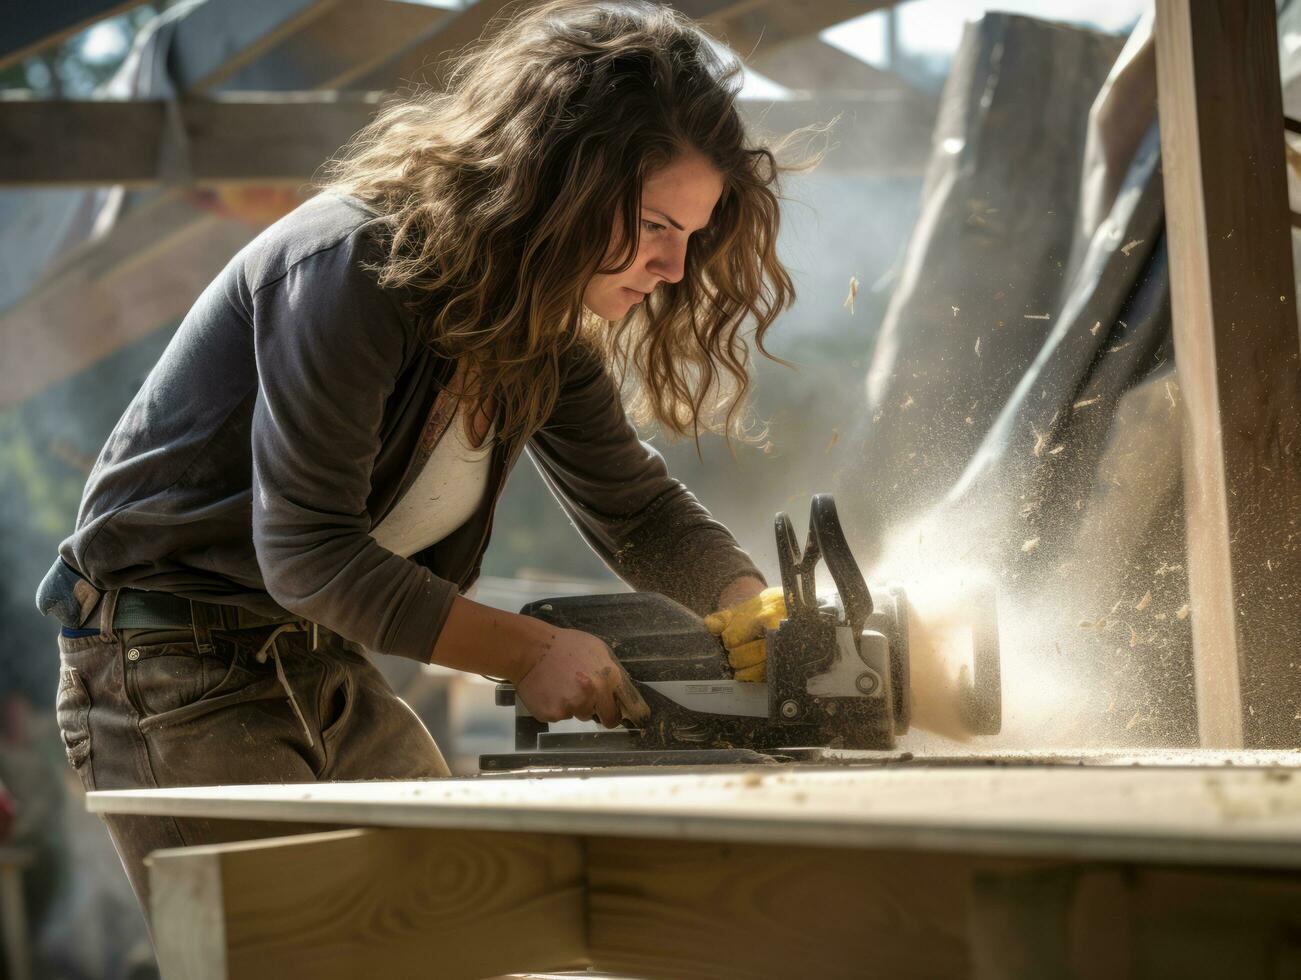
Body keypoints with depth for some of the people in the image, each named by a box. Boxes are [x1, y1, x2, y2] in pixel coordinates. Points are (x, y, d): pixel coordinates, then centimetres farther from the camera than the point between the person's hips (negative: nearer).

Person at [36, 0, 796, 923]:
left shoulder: (549, 318, 0)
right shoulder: (348, 267, -26)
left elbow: (637, 506, 9)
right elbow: (307, 553, -27)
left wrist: (761, 610, -10)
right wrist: (525, 650, -27)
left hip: (325, 668, 8)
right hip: (175, 673, -8)